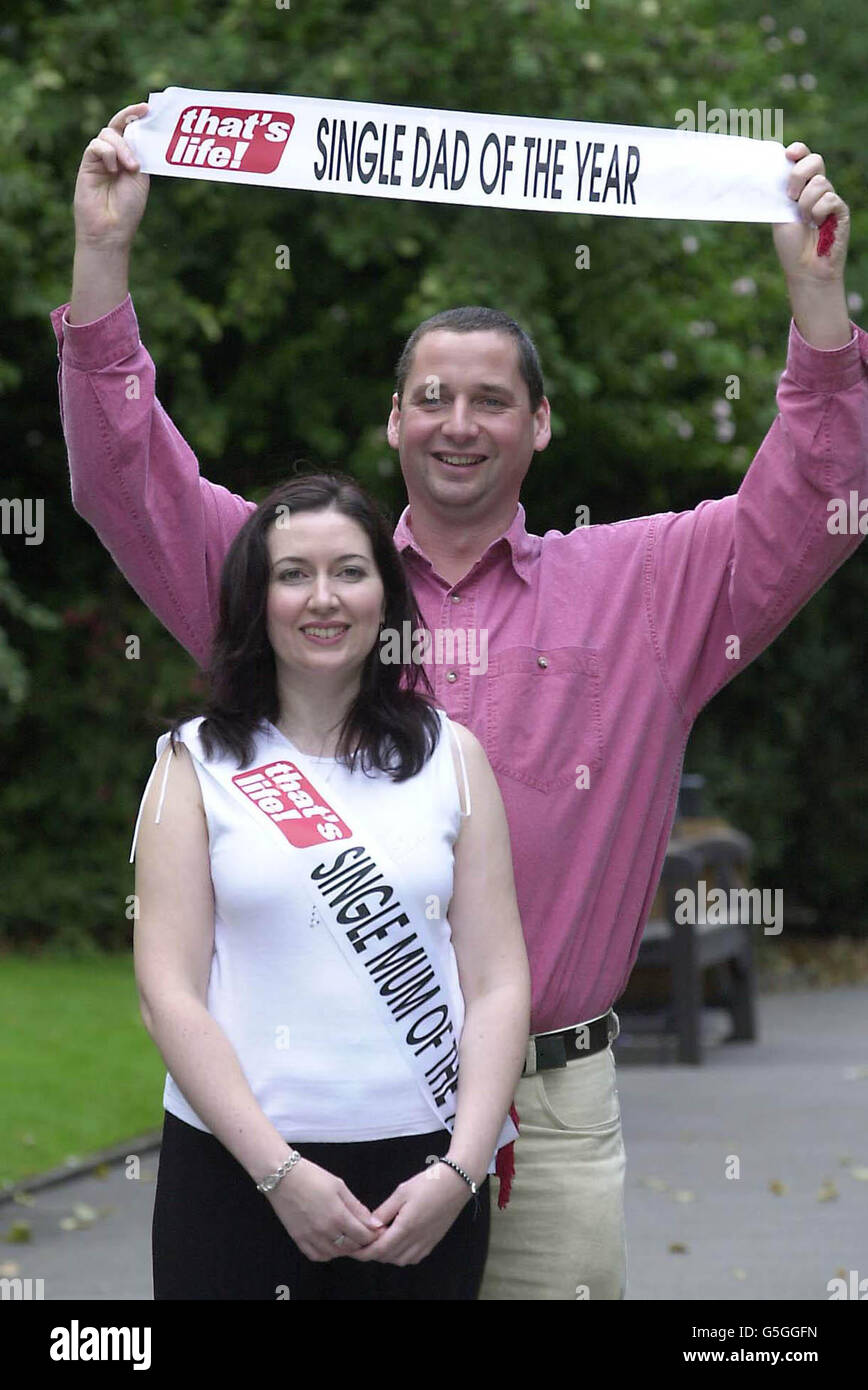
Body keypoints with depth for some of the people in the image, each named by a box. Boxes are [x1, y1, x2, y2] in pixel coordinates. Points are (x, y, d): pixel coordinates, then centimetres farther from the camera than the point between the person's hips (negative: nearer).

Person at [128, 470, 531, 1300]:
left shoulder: (452, 757, 9)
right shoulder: (197, 764, 4)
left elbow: (498, 984, 3)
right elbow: (169, 993, -4)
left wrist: (459, 1171, -10)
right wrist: (280, 1170, -14)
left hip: (421, 1173, 1)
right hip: (234, 1165, -1)